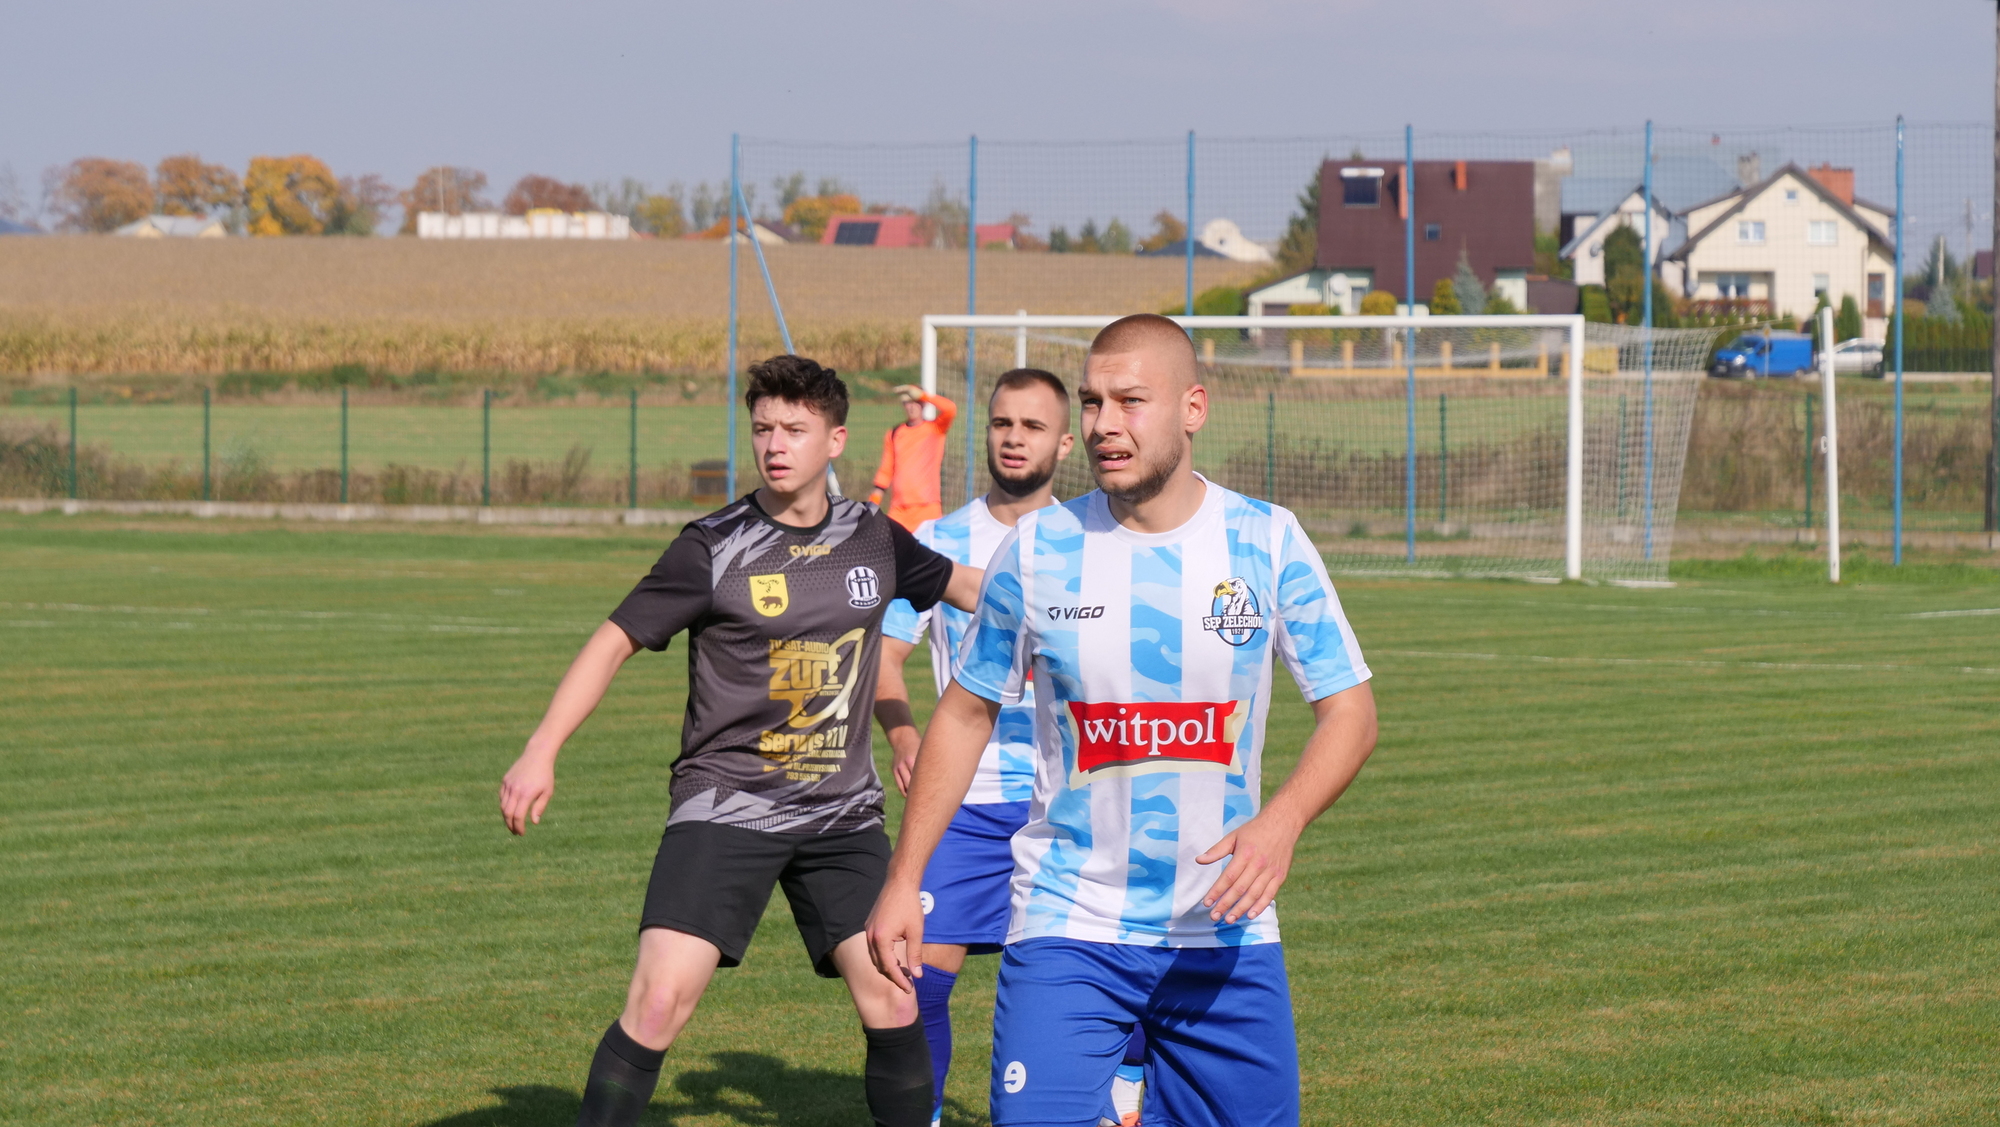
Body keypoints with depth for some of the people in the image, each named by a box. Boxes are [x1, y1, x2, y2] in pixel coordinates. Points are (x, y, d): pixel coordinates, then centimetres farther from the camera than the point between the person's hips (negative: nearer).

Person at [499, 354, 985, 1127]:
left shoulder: (873, 540, 4)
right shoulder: (714, 548, -8)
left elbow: (965, 587, 24)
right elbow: (614, 643, -6)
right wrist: (541, 753, -15)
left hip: (843, 814, 4)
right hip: (725, 804, -4)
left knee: (892, 1003, -5)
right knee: (659, 1001, -17)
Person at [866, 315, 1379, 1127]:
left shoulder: (1268, 542, -2)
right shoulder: (1036, 549, -2)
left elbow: (1349, 709, 1)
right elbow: (965, 714, 9)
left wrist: (1280, 822, -18)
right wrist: (904, 878, 5)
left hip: (1226, 936, 1)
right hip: (1066, 932, -1)